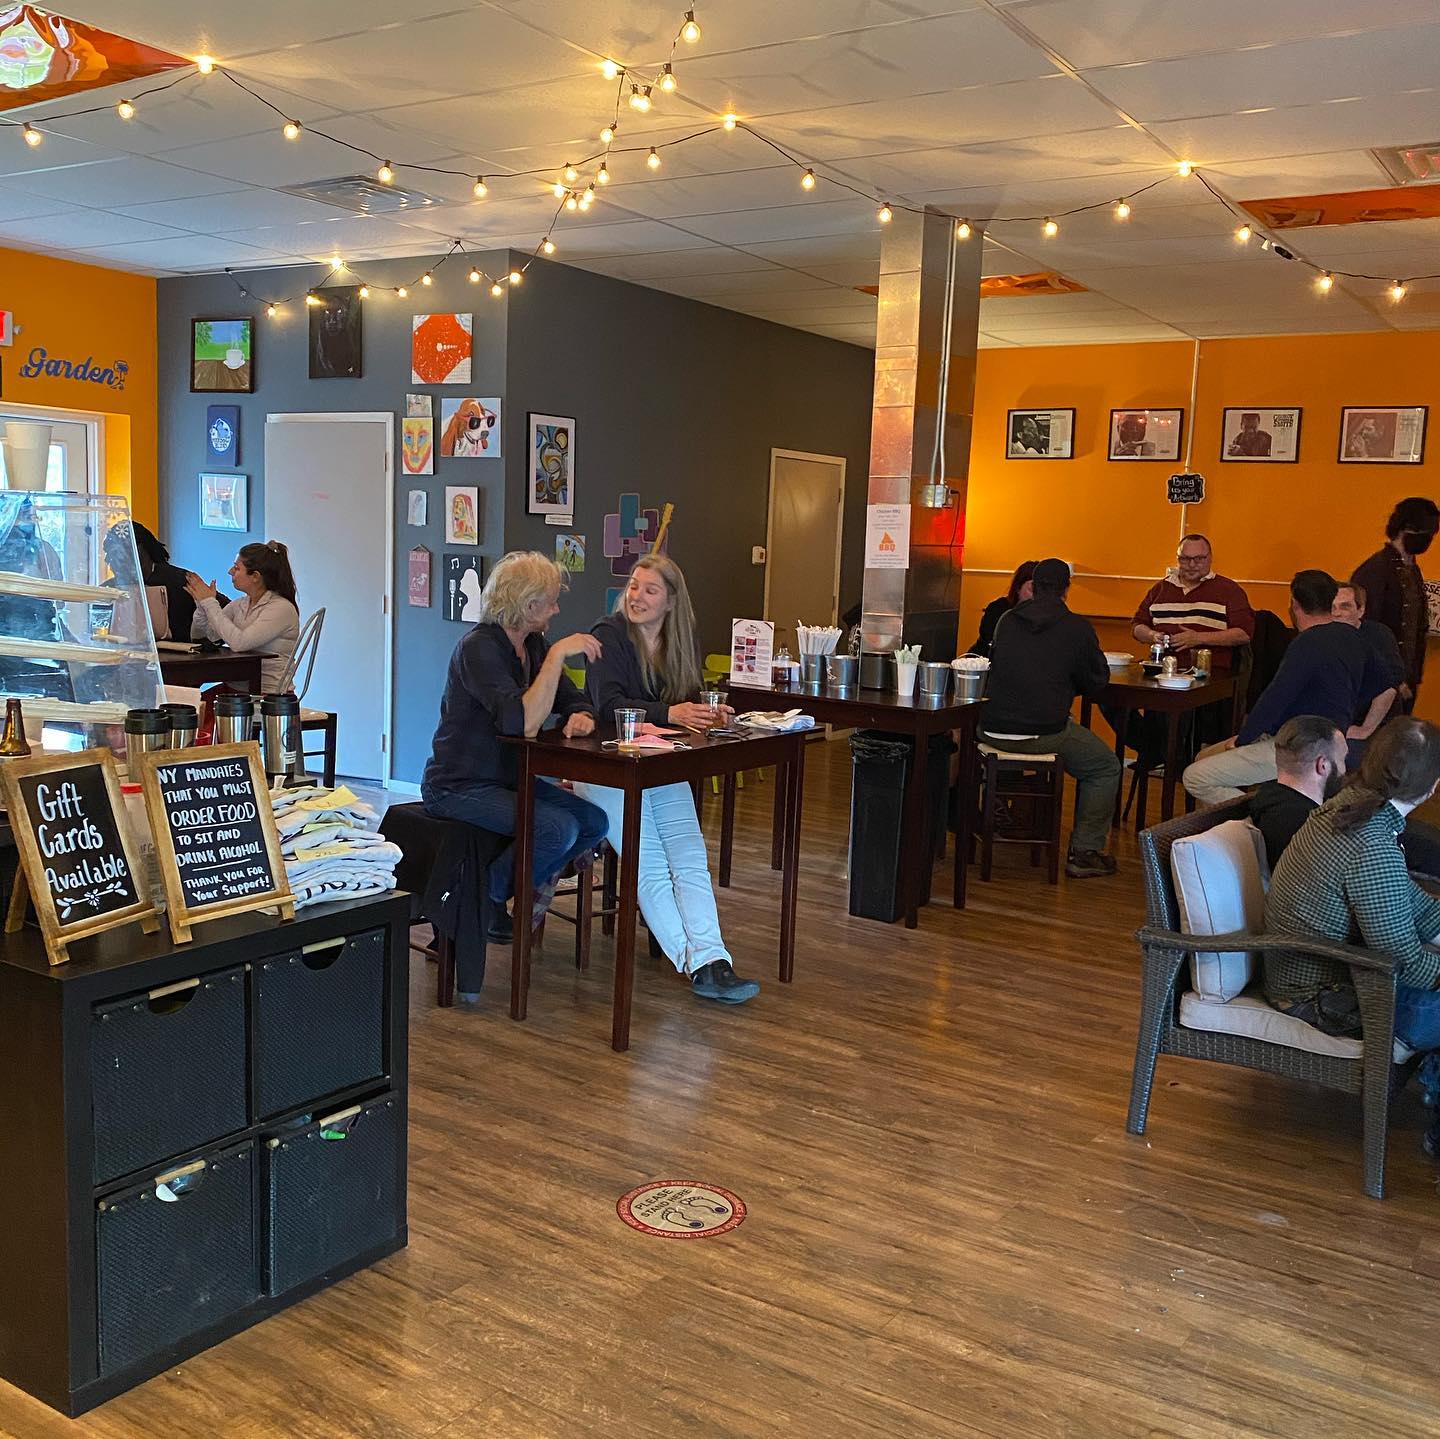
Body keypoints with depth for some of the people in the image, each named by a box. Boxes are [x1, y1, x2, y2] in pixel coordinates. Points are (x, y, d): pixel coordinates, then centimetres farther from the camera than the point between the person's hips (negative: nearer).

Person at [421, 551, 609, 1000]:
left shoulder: (534, 645, 7)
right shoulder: (479, 648, -20)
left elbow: (575, 703, 10)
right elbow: (523, 721, -32)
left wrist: (582, 718, -15)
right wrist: (559, 654, -31)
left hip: (509, 779, 8)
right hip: (460, 787, -8)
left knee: (595, 821, -10)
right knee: (557, 828, -27)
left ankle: (531, 883, 10)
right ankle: (480, 908, -8)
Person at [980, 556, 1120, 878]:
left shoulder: (1006, 621, 7)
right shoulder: (1078, 628, -5)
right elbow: (1098, 682, 5)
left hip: (994, 730, 5)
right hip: (1045, 734, -5)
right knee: (1106, 769, 17)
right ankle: (1084, 853, 14)